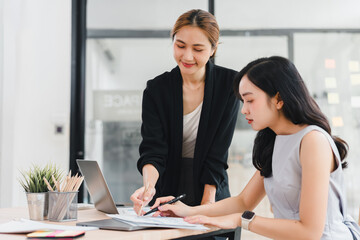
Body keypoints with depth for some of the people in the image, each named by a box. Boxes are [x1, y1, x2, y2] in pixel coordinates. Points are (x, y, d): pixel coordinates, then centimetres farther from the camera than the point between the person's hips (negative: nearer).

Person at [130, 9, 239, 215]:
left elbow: (218, 153, -8)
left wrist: (206, 204, -14)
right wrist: (149, 185, -31)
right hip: (165, 196, 1)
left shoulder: (229, 83, -5)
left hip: (212, 198, -1)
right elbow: (153, 150, -12)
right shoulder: (156, 88, -3)